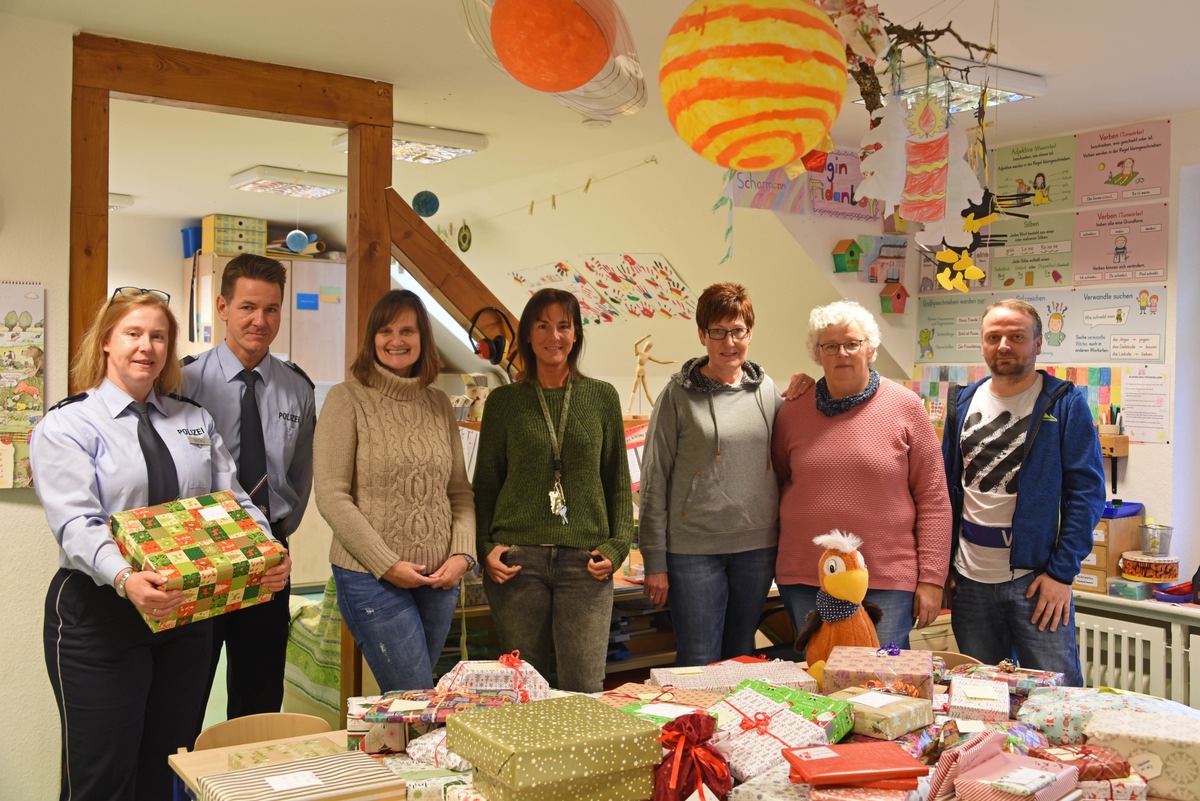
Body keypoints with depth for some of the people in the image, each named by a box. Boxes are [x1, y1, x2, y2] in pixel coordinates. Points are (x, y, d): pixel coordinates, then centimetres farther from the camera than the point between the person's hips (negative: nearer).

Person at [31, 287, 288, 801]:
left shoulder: (195, 421, 12)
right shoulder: (67, 426, -4)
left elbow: (233, 501, 5)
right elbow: (76, 523, -17)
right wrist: (125, 580, -36)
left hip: (185, 612, 5)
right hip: (101, 614, -4)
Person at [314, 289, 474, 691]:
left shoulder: (439, 404, 10)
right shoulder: (347, 399, -5)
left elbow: (460, 490, 13)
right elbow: (332, 497, -10)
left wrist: (462, 554, -3)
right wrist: (387, 564, -13)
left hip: (440, 579, 5)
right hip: (370, 578, -4)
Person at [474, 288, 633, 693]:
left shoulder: (602, 397, 9)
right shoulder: (504, 401, 8)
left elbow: (618, 481, 11)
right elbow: (485, 484, 11)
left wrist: (616, 545, -1)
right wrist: (485, 548, -2)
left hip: (585, 563, 0)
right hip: (518, 560, 0)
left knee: (585, 688, -2)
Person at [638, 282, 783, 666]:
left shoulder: (767, 390, 7)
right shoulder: (679, 395, -4)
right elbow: (654, 480, -5)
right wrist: (655, 562, -6)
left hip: (758, 545, 4)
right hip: (694, 547, -3)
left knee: (742, 657, 15)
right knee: (699, 663, 2)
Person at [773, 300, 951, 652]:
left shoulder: (906, 407, -2)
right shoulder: (793, 411, 4)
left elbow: (933, 501, -2)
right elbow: (774, 485, 15)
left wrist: (931, 579, -5)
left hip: (887, 582, -2)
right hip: (804, 579, 3)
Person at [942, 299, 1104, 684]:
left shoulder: (1065, 403, -4)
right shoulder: (963, 403, 8)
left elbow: (1087, 491, -7)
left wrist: (1062, 572, -13)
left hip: (1036, 578, -4)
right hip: (971, 580, 4)